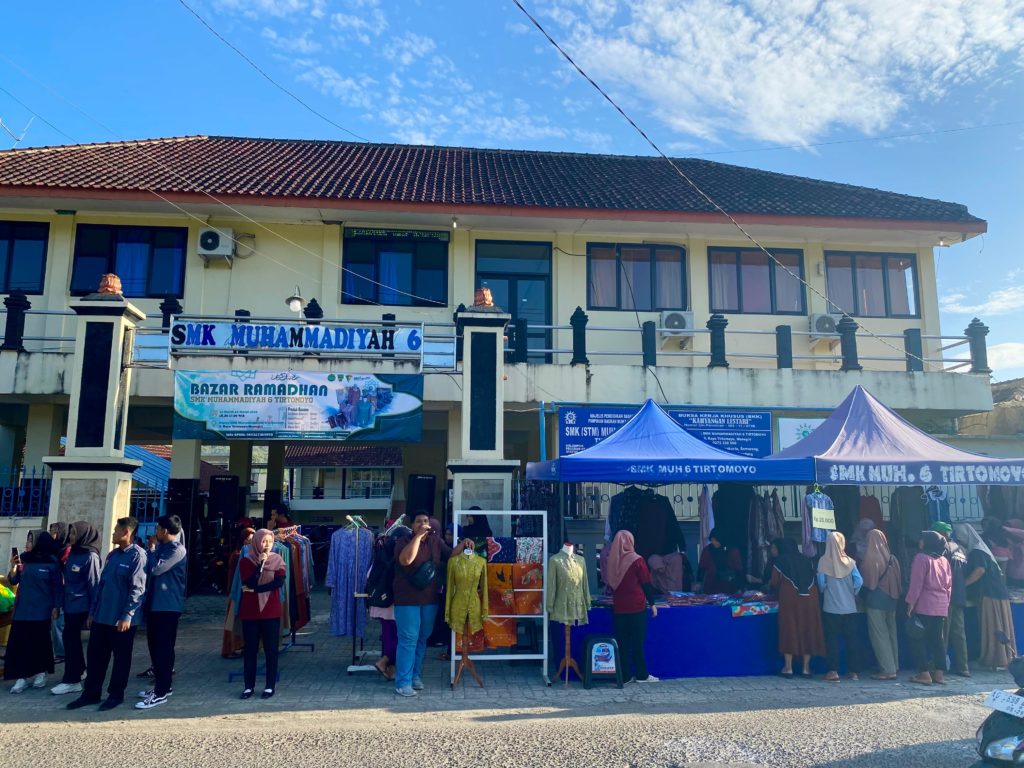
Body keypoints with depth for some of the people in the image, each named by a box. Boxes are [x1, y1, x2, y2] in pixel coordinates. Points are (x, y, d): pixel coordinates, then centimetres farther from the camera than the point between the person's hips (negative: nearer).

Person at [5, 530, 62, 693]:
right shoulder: (23, 558, 2)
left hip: (41, 610, -4)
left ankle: (41, 673, 21)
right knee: (19, 642, -1)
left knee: (40, 641, 6)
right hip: (22, 608, 4)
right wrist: (13, 567, -11)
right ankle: (22, 677, 5)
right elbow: (13, 581, 6)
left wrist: (56, 607, -6)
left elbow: (57, 586, -4)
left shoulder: (52, 562, -8)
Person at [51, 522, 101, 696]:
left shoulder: (90, 557, -15)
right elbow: (67, 578, 15)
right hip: (70, 603, 8)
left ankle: (71, 680, 0)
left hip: (80, 605, -8)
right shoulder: (72, 553, 9)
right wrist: (62, 602, 13)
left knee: (70, 638, -6)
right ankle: (80, 670, 30)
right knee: (72, 638, 16)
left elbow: (94, 584, -15)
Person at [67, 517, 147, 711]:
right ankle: (91, 693, 25)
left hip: (122, 619, -8)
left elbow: (137, 589, -17)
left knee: (121, 658, 6)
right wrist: (93, 611, 15)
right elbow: (101, 584, 17)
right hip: (102, 616, 8)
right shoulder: (112, 554, 12)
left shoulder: (137, 555, -13)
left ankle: (116, 694, 18)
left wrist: (127, 616, -20)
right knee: (94, 654, 12)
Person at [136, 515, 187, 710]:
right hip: (154, 603, 9)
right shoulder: (161, 547, 13)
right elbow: (149, 570, 19)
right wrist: (153, 549, 4)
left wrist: (151, 549, -8)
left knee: (164, 647, -5)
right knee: (154, 645, 15)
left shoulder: (177, 549, -15)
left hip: (168, 606, -9)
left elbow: (156, 569, -21)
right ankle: (160, 684, 27)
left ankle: (161, 692, 0)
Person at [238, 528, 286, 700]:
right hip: (250, 612, 0)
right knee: (250, 649, 6)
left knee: (271, 649, 3)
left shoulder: (277, 560, 1)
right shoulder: (245, 561, 0)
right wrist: (260, 564, -18)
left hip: (271, 611, 0)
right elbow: (249, 583, -14)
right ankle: (249, 686, 16)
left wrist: (255, 589, -13)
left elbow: (279, 582, -12)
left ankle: (270, 686, 12)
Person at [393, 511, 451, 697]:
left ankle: (415, 675, 27)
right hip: (407, 599, -5)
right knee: (408, 640, -5)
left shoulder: (435, 541, 8)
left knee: (422, 639, 14)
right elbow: (405, 560, -26)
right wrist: (418, 536, -27)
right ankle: (403, 682, 1)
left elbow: (450, 555, 15)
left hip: (430, 599, 5)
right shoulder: (404, 541, -8)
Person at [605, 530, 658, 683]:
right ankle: (642, 675, 11)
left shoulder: (612, 560, 0)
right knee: (638, 642, 5)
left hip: (618, 607, 3)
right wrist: (652, 603, 3)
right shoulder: (636, 560, -10)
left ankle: (624, 675, 10)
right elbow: (646, 583, -6)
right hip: (637, 607, -3)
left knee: (622, 642, 8)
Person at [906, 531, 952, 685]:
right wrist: (945, 603, 20)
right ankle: (939, 673, 13)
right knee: (937, 639, 12)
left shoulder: (921, 558, -9)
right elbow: (949, 585, 14)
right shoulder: (944, 560, 11)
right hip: (941, 607, 7)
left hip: (924, 606, -7)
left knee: (918, 638, 0)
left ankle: (924, 673, -2)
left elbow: (916, 584, -13)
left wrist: (910, 604, -9)